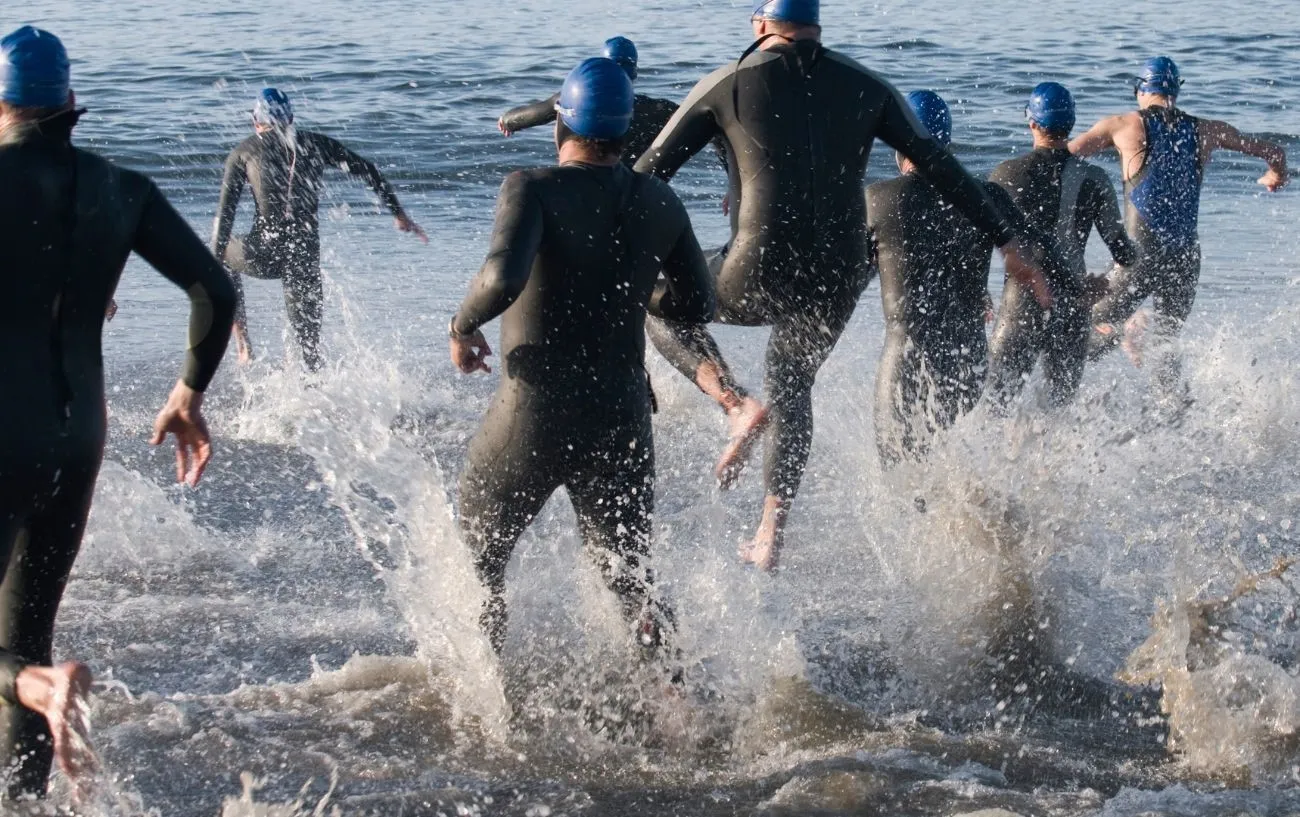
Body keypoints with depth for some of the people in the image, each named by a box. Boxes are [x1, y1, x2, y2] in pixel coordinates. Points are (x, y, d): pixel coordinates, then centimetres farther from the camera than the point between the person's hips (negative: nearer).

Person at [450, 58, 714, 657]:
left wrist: (462, 327, -9)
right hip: (623, 422, 3)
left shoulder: (534, 189, -12)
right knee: (628, 581, 9)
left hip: (532, 421, -3)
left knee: (478, 557, 21)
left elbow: (504, 278, -29)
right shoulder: (659, 204, 3)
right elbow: (697, 306, 13)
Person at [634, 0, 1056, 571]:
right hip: (840, 280, 4)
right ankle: (770, 537, 27)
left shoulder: (727, 84, 1)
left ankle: (736, 405, 0)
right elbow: (942, 169, 9)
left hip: (762, 273, -4)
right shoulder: (865, 87, 8)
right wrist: (1008, 243, 15)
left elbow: (649, 171, 3)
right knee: (792, 383, 28)